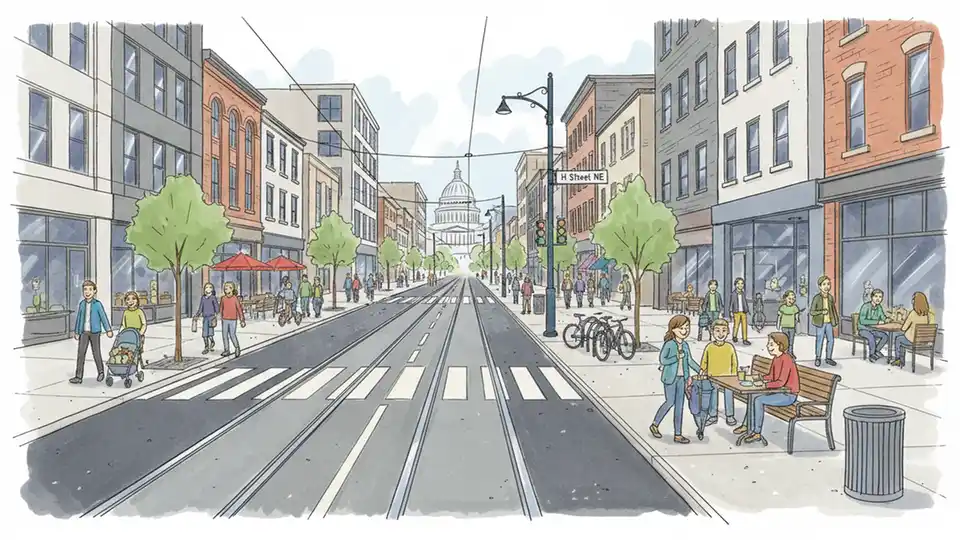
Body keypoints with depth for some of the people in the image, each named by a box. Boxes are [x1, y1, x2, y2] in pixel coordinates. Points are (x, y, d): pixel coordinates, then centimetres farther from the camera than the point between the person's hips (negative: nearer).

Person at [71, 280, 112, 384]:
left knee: (96, 353, 5)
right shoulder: (81, 304, 5)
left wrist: (108, 330, -6)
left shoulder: (97, 304, -5)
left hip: (94, 332, -3)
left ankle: (100, 372, 23)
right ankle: (78, 376, 2)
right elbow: (79, 318, 13)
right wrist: (76, 332, 16)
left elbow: (103, 317, -4)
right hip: (83, 332, 3)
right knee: (80, 353, -1)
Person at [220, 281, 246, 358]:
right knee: (225, 335, 3)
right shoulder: (223, 299, 1)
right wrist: (221, 318, 15)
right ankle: (226, 350, 12)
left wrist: (242, 320, -5)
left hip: (233, 320, -4)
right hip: (225, 320, 4)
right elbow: (221, 308, 12)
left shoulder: (235, 298, -9)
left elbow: (239, 309, -5)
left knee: (232, 335, -8)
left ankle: (237, 348, 13)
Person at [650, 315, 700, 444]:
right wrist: (677, 358, -19)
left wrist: (700, 371, 9)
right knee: (670, 402, 0)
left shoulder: (685, 345, 4)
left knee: (679, 404, 7)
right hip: (670, 377, -6)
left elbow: (689, 361, 13)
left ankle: (678, 434, 13)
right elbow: (662, 360, -17)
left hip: (681, 378, 6)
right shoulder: (669, 344, -14)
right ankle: (655, 425, 22)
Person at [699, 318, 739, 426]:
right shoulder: (709, 347, -3)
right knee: (713, 397, 10)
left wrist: (734, 375, 2)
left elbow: (734, 362, 4)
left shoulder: (730, 347, -3)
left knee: (728, 396, 5)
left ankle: (730, 416, 21)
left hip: (727, 377, -1)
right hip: (712, 377, 1)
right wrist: (702, 371, 3)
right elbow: (704, 362, 5)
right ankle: (713, 416, 22)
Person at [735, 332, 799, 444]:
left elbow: (781, 382, -30)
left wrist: (764, 384, -31)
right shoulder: (776, 358, 6)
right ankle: (747, 425, 16)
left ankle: (757, 433, -8)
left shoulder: (786, 359, -23)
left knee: (758, 400, -19)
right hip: (780, 392, 10)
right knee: (754, 397, 7)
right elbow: (771, 376, 16)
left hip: (788, 395, -10)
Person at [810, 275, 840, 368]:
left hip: (829, 322, 5)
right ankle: (818, 358, 15)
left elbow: (834, 309, 12)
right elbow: (812, 311, -10)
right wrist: (822, 312, -22)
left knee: (830, 340, 9)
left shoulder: (831, 297, 4)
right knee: (820, 341, 3)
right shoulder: (816, 298, -12)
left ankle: (829, 358, 22)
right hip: (820, 323, -5)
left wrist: (836, 320, 10)